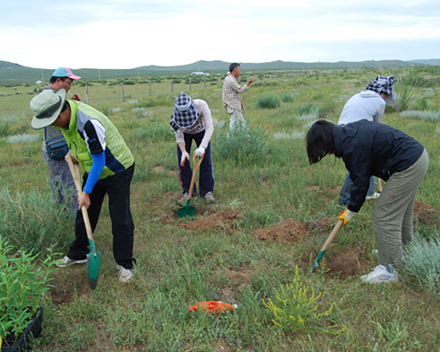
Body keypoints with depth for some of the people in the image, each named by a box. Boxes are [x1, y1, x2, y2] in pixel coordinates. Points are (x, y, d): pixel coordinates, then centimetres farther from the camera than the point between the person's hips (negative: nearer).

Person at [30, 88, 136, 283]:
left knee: (120, 219, -5)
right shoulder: (67, 114, -9)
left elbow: (99, 162, -28)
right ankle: (77, 254, 32)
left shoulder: (89, 123, -36)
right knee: (84, 213, 15)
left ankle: (125, 264, 10)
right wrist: (74, 150, 8)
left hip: (117, 170, -9)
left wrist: (86, 192, -22)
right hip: (94, 169, 9)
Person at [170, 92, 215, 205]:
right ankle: (188, 192, 6)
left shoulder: (201, 105, -39)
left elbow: (210, 127, -39)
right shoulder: (176, 113, -34)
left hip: (201, 132, -1)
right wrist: (183, 151, -40)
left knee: (206, 161, -4)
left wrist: (202, 146, -50)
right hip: (185, 133, 1)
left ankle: (207, 191, 10)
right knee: (183, 161, -6)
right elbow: (179, 135, -24)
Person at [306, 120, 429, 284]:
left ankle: (389, 268, 2)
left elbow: (360, 181, -16)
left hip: (408, 167, -11)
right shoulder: (350, 130, 7)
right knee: (400, 211, 27)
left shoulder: (353, 146, -23)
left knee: (384, 217, -6)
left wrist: (351, 210, -3)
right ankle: (403, 248, 47)